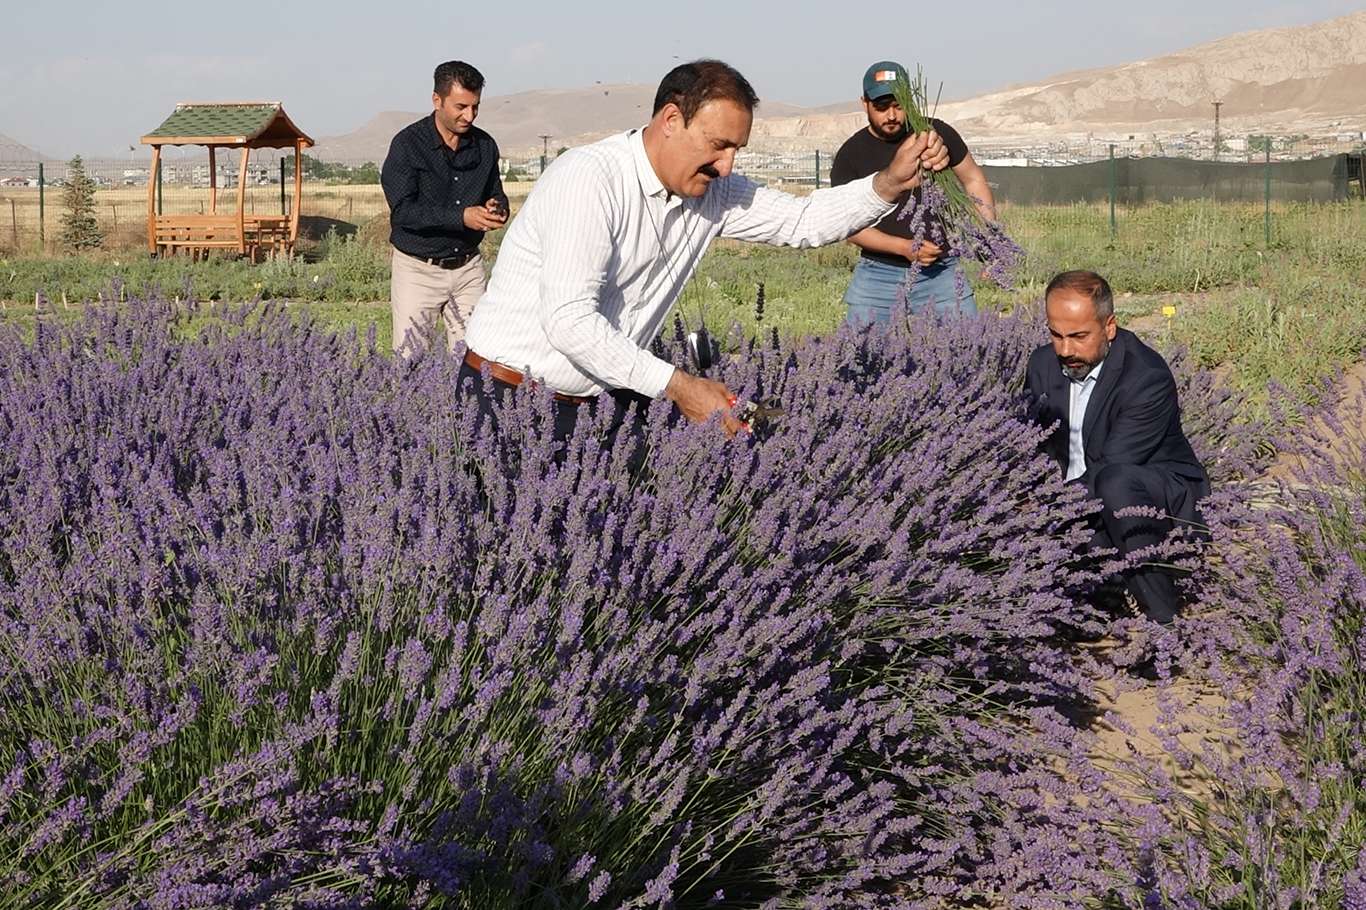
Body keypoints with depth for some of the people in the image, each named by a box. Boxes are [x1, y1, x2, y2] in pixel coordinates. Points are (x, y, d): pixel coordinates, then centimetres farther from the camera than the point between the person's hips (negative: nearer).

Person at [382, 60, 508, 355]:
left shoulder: (485, 145, 5)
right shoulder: (408, 144, -10)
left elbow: (496, 195, 17)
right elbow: (403, 210, -18)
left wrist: (496, 208, -9)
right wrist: (462, 217, -28)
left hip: (468, 267, 4)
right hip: (418, 268, -4)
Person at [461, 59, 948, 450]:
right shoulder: (589, 178, -22)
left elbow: (803, 220, 9)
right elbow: (569, 320, -29)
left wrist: (890, 184, -8)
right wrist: (677, 385, -28)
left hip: (605, 402, 7)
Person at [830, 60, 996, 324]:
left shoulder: (937, 133, 0)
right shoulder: (850, 156, -3)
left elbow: (972, 179, 11)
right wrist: (905, 248, -18)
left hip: (942, 272, 0)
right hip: (879, 275, 0)